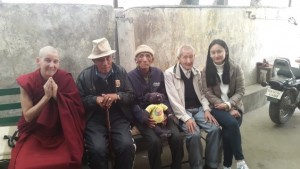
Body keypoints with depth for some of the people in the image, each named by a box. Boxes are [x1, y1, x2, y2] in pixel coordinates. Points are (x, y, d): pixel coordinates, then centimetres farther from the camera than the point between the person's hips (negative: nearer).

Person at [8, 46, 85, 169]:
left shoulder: (65, 78, -8)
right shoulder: (27, 82, -8)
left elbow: (76, 109, -9)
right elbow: (28, 116, -9)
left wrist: (56, 95, -23)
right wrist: (46, 96, -21)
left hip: (61, 133, -1)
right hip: (35, 134, 1)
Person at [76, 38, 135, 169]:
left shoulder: (121, 72, 7)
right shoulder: (84, 76, 3)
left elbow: (131, 96, 6)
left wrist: (117, 96, -13)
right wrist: (95, 99, -15)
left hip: (118, 117, 1)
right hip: (95, 119, -1)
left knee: (126, 146, -24)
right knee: (97, 150, -27)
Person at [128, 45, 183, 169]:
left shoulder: (159, 73, 6)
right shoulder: (130, 76, -5)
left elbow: (164, 97, 10)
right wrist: (144, 118, -19)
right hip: (142, 116, -3)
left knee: (177, 137, -20)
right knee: (155, 141, -28)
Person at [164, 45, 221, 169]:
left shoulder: (197, 72, 9)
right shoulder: (169, 74, -9)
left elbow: (202, 93, 15)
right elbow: (173, 99, -14)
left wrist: (206, 109, -2)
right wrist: (186, 118, -21)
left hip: (198, 109, 5)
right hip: (183, 112, -5)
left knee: (215, 129, -17)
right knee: (194, 134, -28)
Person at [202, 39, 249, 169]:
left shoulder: (235, 69, 1)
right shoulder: (206, 71, 0)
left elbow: (240, 91, -1)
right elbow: (208, 94, -5)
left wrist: (228, 104, -19)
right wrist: (228, 109, -13)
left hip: (234, 106, 1)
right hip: (217, 107, -1)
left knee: (228, 132, -24)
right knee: (232, 124, -30)